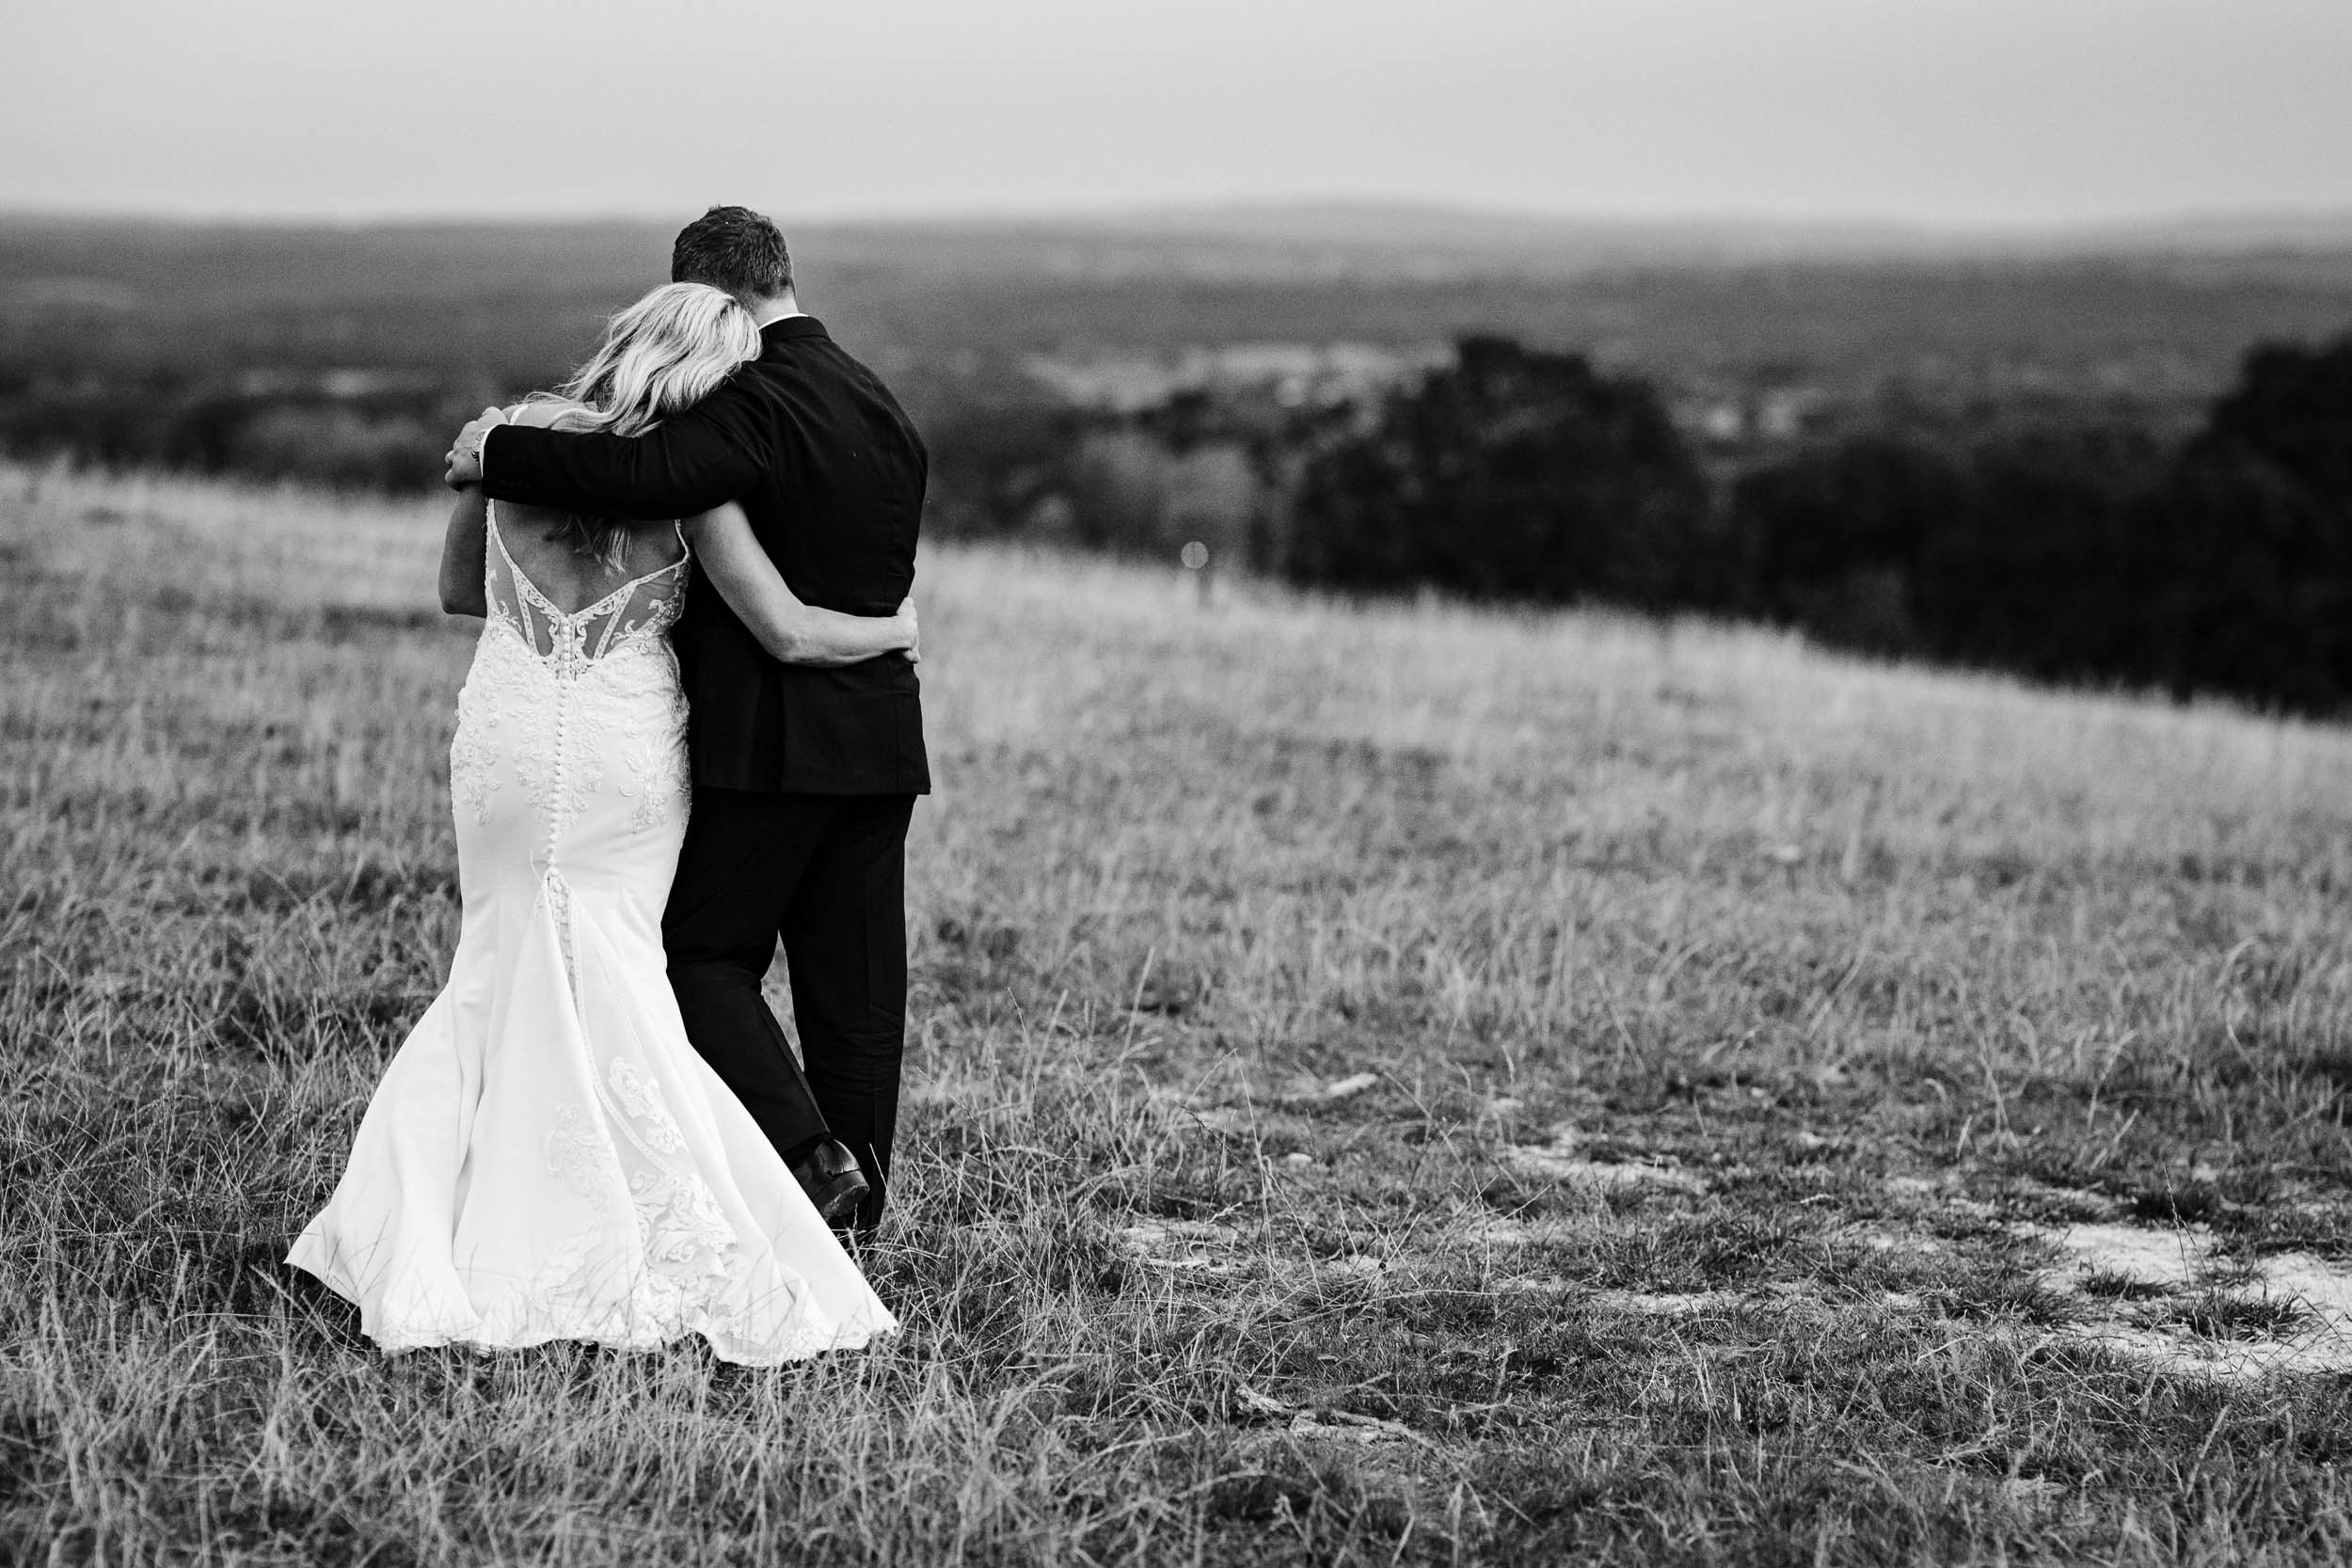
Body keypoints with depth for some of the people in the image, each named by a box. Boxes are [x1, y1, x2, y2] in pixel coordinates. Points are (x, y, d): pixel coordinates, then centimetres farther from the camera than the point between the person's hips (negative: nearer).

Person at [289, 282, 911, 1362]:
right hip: (627, 757, -2)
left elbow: (459, 590, 16)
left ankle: (414, 1243, 10)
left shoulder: (512, 438, 2)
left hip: (505, 740, 2)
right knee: (608, 984, 7)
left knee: (494, 978, 15)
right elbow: (790, 633, -9)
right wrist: (894, 630, 9)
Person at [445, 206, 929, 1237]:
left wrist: (499, 453, -16)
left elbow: (643, 475, -30)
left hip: (771, 738, -8)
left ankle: (808, 1156, -12)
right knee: (854, 986, 10)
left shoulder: (759, 405, -13)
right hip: (880, 736, 8)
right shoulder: (884, 409, 15)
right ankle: (857, 1218, 14)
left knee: (707, 956, 3)